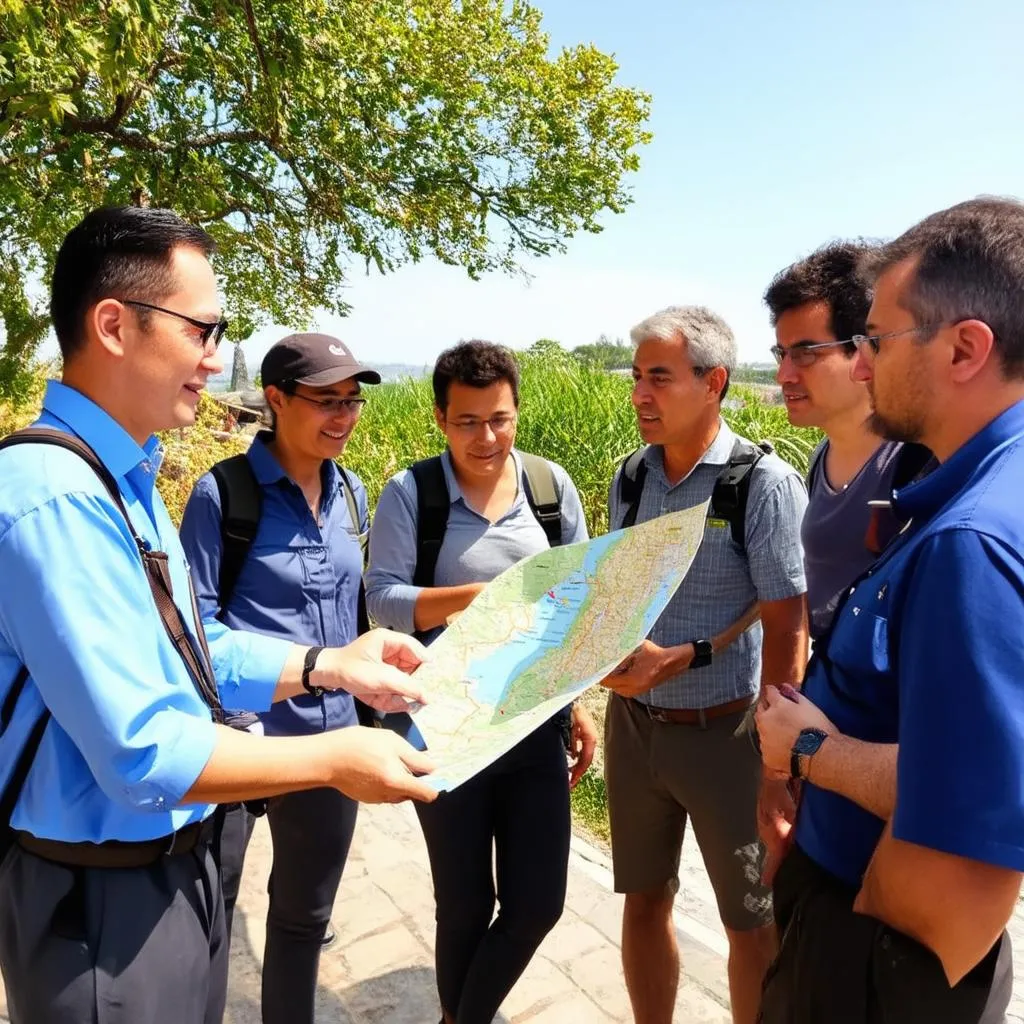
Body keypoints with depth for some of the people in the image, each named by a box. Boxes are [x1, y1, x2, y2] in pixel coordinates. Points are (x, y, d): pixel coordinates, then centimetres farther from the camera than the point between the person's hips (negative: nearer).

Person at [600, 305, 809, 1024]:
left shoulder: (765, 484, -14)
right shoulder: (630, 479, 1)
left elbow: (787, 632, -14)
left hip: (725, 733, -4)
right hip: (632, 725, 5)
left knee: (752, 924, 15)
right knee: (644, 902, 21)